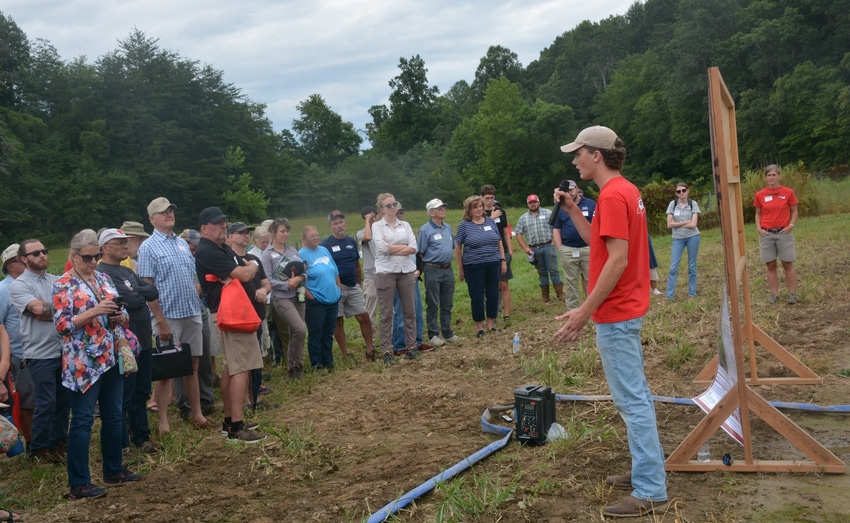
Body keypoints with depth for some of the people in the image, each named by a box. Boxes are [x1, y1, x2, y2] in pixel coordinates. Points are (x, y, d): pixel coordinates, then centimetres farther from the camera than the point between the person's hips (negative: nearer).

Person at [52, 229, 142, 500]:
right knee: (83, 420, -2)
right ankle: (78, 484, 4)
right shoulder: (63, 285, -7)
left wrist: (120, 316, -6)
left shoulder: (104, 279, 13)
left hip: (112, 358, 7)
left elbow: (122, 314, 17)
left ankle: (114, 470, 27)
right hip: (85, 363, -7)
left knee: (114, 416, 13)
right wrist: (94, 312, -24)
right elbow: (62, 324, -14)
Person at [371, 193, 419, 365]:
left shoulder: (405, 225, 11)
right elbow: (382, 248, -13)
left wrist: (392, 249, -9)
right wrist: (404, 246, -6)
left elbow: (414, 248, -1)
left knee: (410, 311, 6)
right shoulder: (377, 226, 2)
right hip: (386, 272, -3)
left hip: (406, 271, 3)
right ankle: (386, 350, 5)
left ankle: (411, 346, 16)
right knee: (386, 314, 0)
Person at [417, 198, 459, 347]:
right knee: (433, 305, 2)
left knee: (447, 304, 13)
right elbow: (420, 253, -8)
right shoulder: (425, 230, -10)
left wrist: (448, 261, 14)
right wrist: (426, 267, -4)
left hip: (448, 269, 6)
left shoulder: (448, 227, 11)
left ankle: (447, 333, 22)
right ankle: (433, 335, 9)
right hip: (433, 271, -6)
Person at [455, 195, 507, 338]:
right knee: (477, 297, 2)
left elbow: (499, 242, 13)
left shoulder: (491, 222, 7)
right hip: (473, 267, -3)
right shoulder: (464, 225, -2)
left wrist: (503, 260, 8)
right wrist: (460, 269, -1)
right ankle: (479, 327, 14)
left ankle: (490, 325, 20)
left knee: (493, 295, 7)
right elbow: (458, 248, 0)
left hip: (493, 265, 3)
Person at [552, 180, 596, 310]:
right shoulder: (560, 208, 8)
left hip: (588, 249, -2)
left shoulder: (591, 205, 2)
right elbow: (556, 229, 9)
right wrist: (560, 249, 0)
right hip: (568, 251, 2)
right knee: (570, 282, 7)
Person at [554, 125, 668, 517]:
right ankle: (649, 470, 27)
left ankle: (650, 493, 0)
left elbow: (617, 258, -25)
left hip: (615, 313, -11)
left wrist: (585, 311, -23)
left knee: (631, 400, -6)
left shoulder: (612, 195, -19)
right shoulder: (625, 190, 13)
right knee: (635, 394, 17)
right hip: (626, 308, 11)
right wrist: (571, 210, 10)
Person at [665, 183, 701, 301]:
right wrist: (685, 222, -10)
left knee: (692, 266, 7)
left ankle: (692, 293, 16)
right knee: (673, 267, -4)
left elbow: (693, 224, -12)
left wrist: (677, 224, -9)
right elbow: (669, 224, -7)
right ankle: (669, 295, -3)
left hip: (692, 237, -1)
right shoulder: (673, 204, -1)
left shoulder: (693, 204, -3)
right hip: (678, 238, 1)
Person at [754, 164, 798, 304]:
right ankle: (774, 294, 13)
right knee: (771, 265, 6)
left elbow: (794, 211, 5)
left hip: (784, 232, -2)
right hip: (766, 234, 2)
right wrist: (758, 228, -4)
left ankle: (792, 293, 10)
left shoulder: (788, 193, -2)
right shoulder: (760, 195, 2)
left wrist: (791, 225, -10)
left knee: (788, 264, 3)